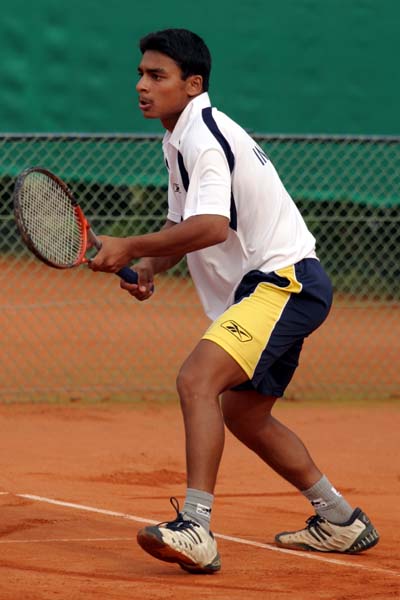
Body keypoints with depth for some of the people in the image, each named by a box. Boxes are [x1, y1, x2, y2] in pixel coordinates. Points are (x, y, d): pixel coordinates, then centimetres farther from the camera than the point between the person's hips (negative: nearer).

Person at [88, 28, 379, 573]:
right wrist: (148, 268, 2)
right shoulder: (180, 140, 15)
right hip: (271, 287, 11)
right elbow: (182, 225, 21)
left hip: (283, 282, -11)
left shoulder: (203, 136, -18)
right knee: (243, 414, 23)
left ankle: (195, 528, -37)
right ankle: (340, 521, 36)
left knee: (197, 380, -28)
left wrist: (130, 248, -29)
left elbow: (211, 226, -33)